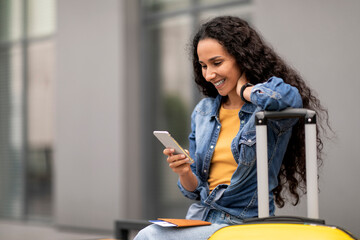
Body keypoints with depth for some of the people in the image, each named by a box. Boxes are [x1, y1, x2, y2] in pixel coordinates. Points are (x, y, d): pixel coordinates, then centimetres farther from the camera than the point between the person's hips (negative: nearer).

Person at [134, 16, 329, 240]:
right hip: (198, 217, 6)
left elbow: (288, 97, -34)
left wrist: (242, 89, -13)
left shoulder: (271, 110, -6)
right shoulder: (203, 111, 13)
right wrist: (184, 173, -8)